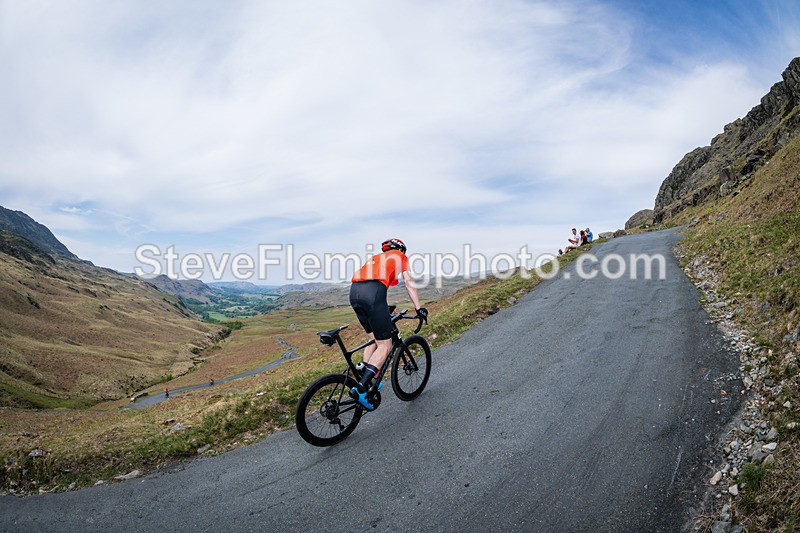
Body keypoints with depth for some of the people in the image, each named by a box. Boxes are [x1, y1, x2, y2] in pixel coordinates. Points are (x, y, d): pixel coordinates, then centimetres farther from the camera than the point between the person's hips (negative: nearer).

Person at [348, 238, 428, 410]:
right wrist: (419, 308, 14)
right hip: (373, 292, -7)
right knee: (384, 345, 0)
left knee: (374, 338, 22)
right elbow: (409, 283, 14)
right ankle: (360, 388, -12)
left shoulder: (376, 258, 38)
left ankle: (365, 381, 22)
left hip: (354, 292, 7)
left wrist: (384, 309, 45)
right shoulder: (400, 257, 23)